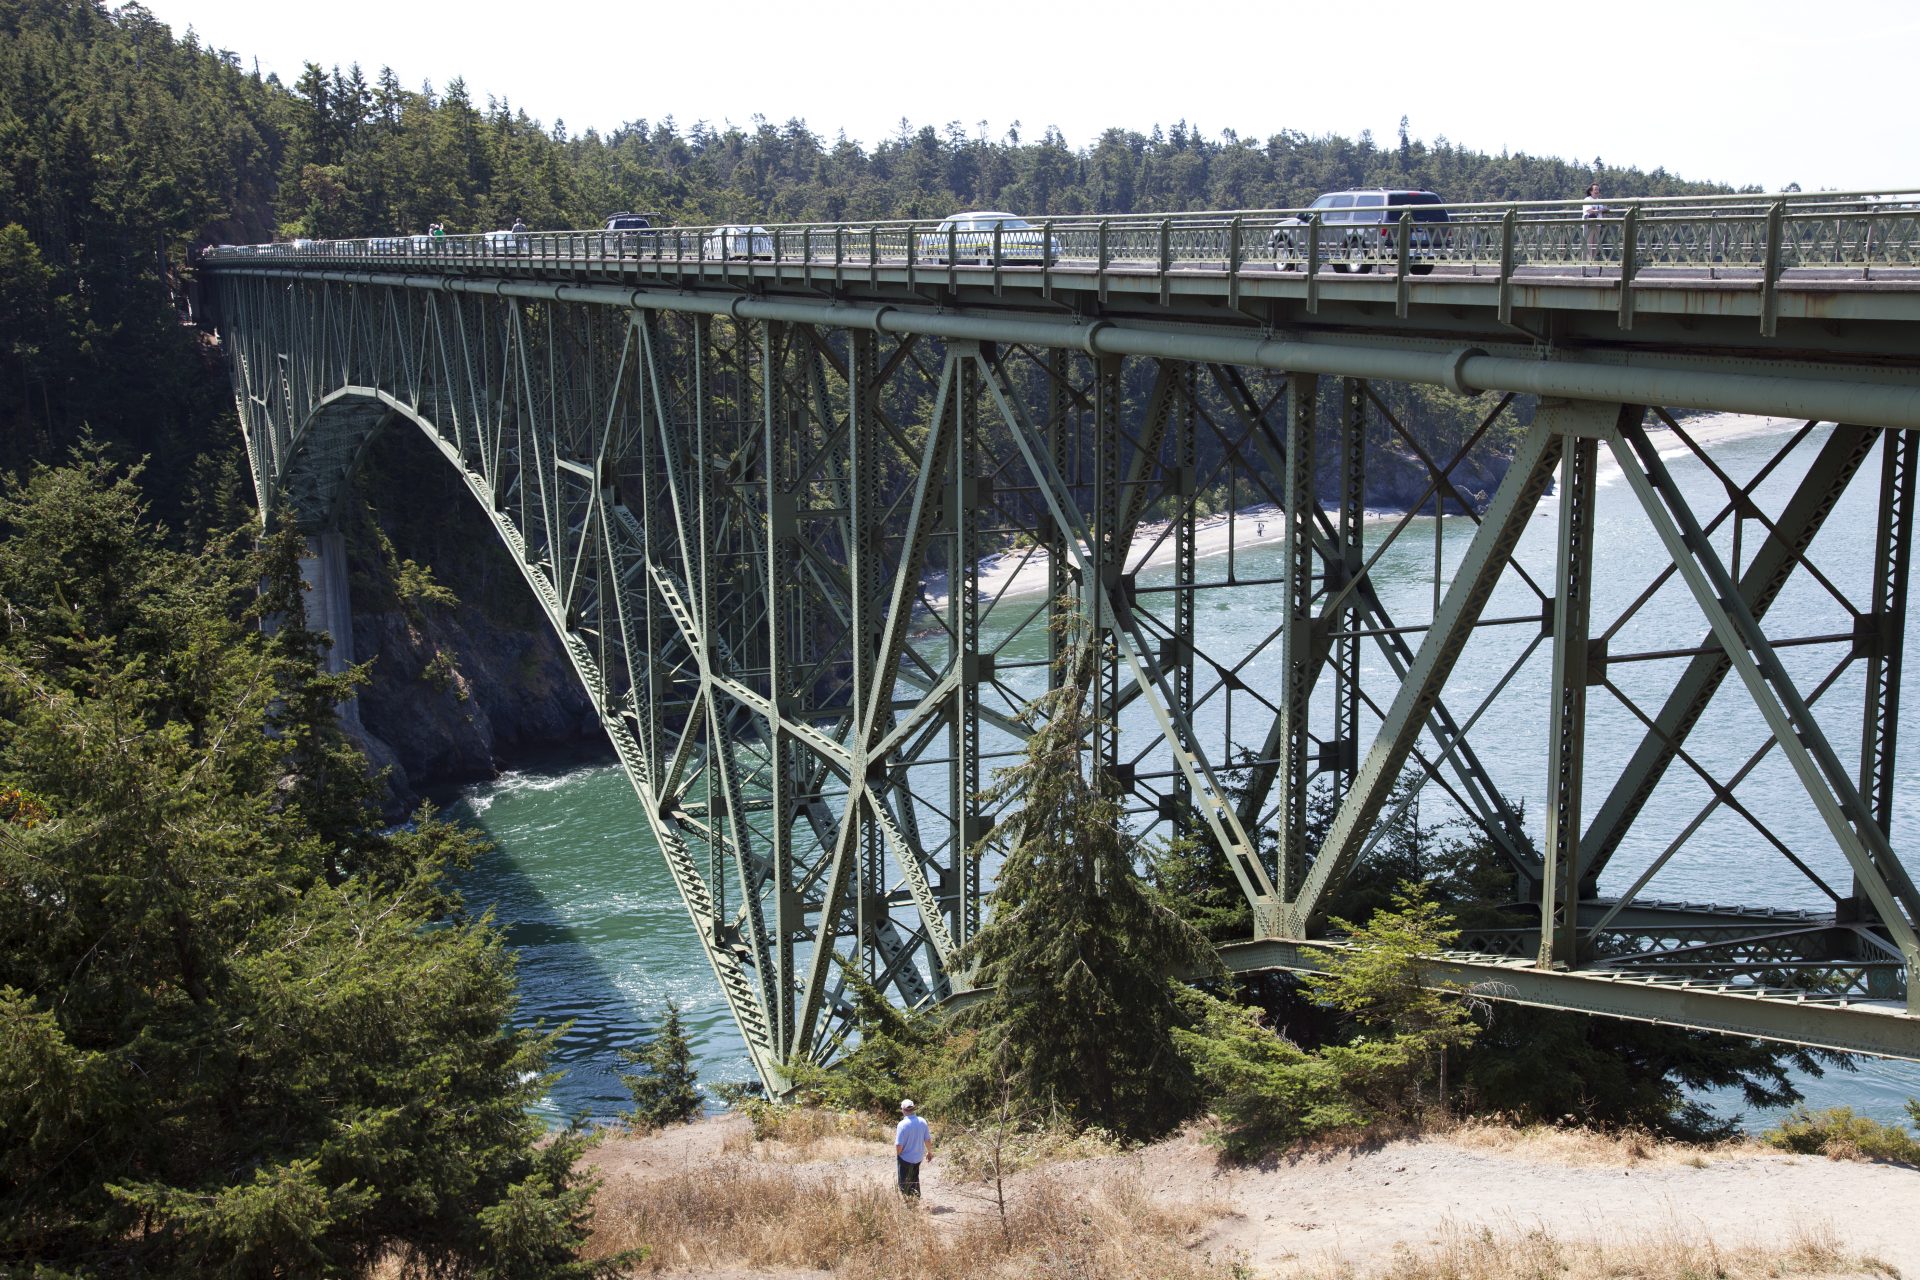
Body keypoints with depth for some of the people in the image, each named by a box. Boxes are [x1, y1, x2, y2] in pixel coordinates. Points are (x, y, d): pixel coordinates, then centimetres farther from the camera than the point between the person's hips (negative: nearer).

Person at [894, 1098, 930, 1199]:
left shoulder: (902, 1124, -25)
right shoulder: (922, 1122, -10)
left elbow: (899, 1145, -23)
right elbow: (928, 1140, 0)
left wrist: (897, 1154, -1)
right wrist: (929, 1152, 17)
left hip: (905, 1158, -5)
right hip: (918, 1157, 5)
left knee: (903, 1183, 12)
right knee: (915, 1179, 26)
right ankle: (916, 1198, 35)